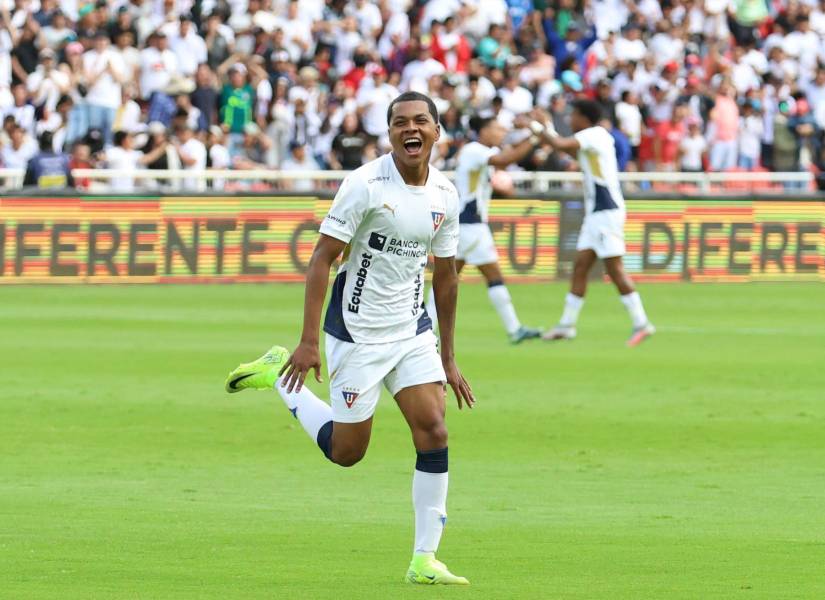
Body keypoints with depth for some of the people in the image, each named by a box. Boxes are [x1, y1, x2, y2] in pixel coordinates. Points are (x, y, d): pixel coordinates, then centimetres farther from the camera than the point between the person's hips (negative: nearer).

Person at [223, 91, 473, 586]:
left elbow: (446, 275, 13)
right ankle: (281, 375, 27)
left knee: (433, 429, -9)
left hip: (413, 331, 5)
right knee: (346, 451, 3)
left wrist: (448, 358, 15)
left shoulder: (445, 195, 2)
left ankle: (425, 560, -2)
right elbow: (322, 258, -14)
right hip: (357, 334, -5)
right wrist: (309, 341, -18)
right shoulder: (366, 184, -16)